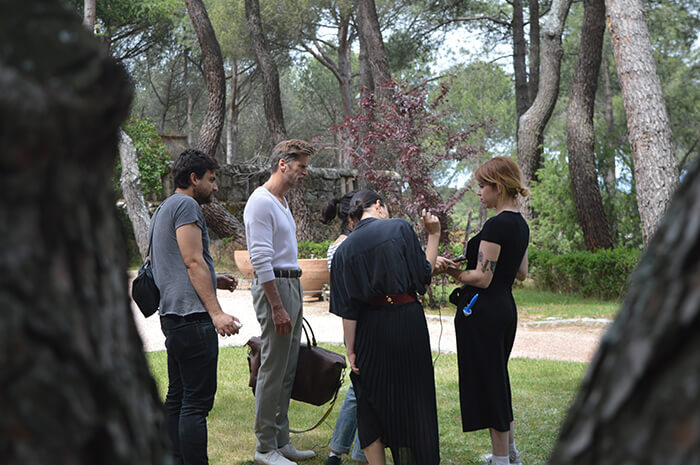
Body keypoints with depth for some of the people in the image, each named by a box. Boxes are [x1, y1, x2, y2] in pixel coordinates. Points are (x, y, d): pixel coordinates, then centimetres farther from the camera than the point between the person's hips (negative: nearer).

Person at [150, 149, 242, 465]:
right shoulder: (186, 205, -7)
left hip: (172, 315, 11)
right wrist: (216, 312, -20)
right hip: (192, 314, -11)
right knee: (197, 401, -12)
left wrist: (213, 280, 23)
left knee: (177, 398, 13)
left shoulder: (163, 209, 25)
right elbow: (193, 262, -15)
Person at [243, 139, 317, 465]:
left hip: (292, 284, 10)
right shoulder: (261, 202, -13)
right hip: (273, 287, -10)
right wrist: (277, 307, -22)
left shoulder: (282, 202, 19)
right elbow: (261, 260, -19)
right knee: (273, 369, -7)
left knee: (287, 369, 11)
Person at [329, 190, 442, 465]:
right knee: (412, 401, 12)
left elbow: (348, 308, -3)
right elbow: (423, 276, -6)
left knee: (371, 405, 13)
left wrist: (351, 350, -1)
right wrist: (433, 236, 4)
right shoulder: (400, 228, -5)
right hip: (408, 322, -2)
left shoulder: (344, 249, 2)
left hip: (370, 332, 2)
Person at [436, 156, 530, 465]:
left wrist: (451, 270, -11)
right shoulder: (520, 224, 10)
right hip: (506, 309, 10)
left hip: (483, 313, -10)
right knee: (497, 380, 21)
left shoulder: (496, 225, -18)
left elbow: (482, 278, -20)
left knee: (487, 383, 0)